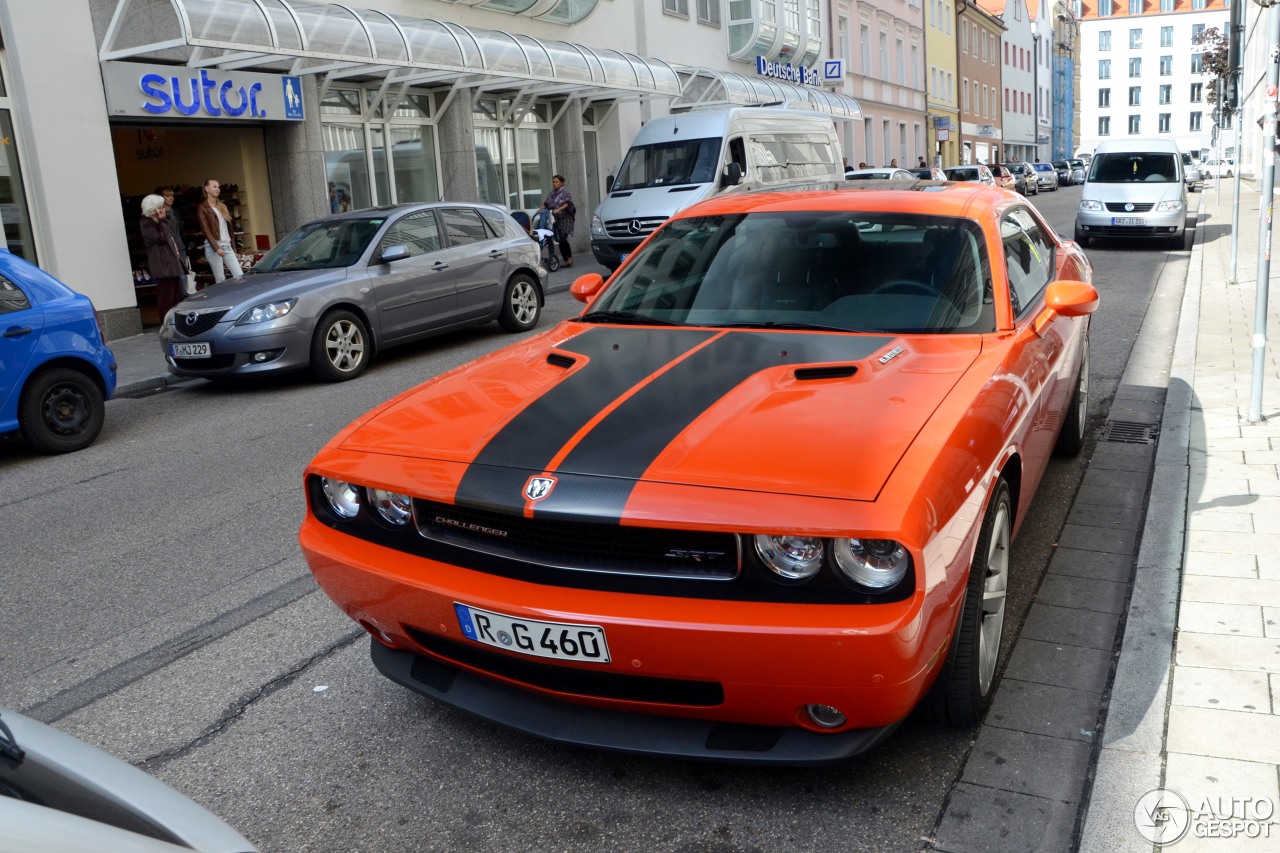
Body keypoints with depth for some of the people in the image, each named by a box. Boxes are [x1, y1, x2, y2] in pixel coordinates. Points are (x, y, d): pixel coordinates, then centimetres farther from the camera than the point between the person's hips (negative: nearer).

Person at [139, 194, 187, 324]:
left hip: (172, 264, 9)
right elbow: (160, 238, -21)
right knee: (166, 298, -9)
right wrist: (161, 221, -14)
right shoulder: (146, 224, -8)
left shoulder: (160, 222, 19)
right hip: (163, 265, -9)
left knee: (176, 296, 11)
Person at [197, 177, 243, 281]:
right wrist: (216, 247, -18)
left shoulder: (222, 206, 18)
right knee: (220, 280, -4)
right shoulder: (203, 208, -2)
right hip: (213, 247, -6)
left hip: (227, 246, 6)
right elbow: (206, 230, -10)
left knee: (240, 276, -4)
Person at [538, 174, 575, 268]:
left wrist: (558, 209, -30)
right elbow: (546, 203, 14)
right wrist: (540, 208, -4)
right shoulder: (552, 193, 16)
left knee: (563, 239, -14)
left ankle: (570, 258, -3)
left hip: (565, 219, -7)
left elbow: (568, 203, -18)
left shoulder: (565, 192, -4)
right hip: (557, 220, 7)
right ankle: (566, 261, 12)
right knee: (560, 240, 6)